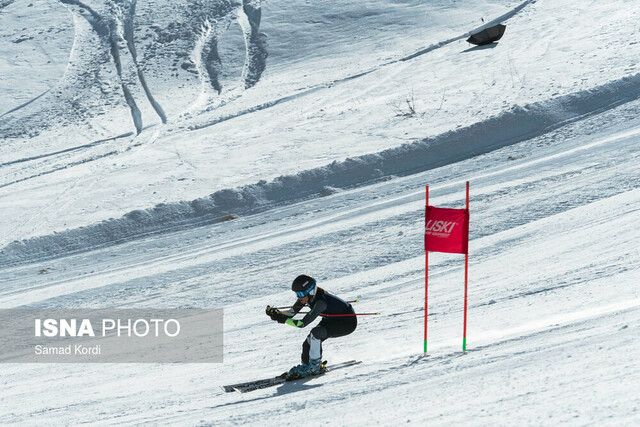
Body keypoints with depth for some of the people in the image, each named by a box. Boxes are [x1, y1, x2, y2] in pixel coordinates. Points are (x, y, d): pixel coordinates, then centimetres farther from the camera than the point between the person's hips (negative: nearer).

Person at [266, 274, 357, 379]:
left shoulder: (320, 301, -36)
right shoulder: (307, 295, -12)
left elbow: (303, 323, -39)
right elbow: (291, 313, -9)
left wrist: (283, 319, -44)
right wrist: (276, 313, -26)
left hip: (348, 322, -9)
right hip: (331, 320, 9)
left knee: (315, 333, -28)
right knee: (309, 343, -5)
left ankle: (314, 366, -13)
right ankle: (306, 365, 19)